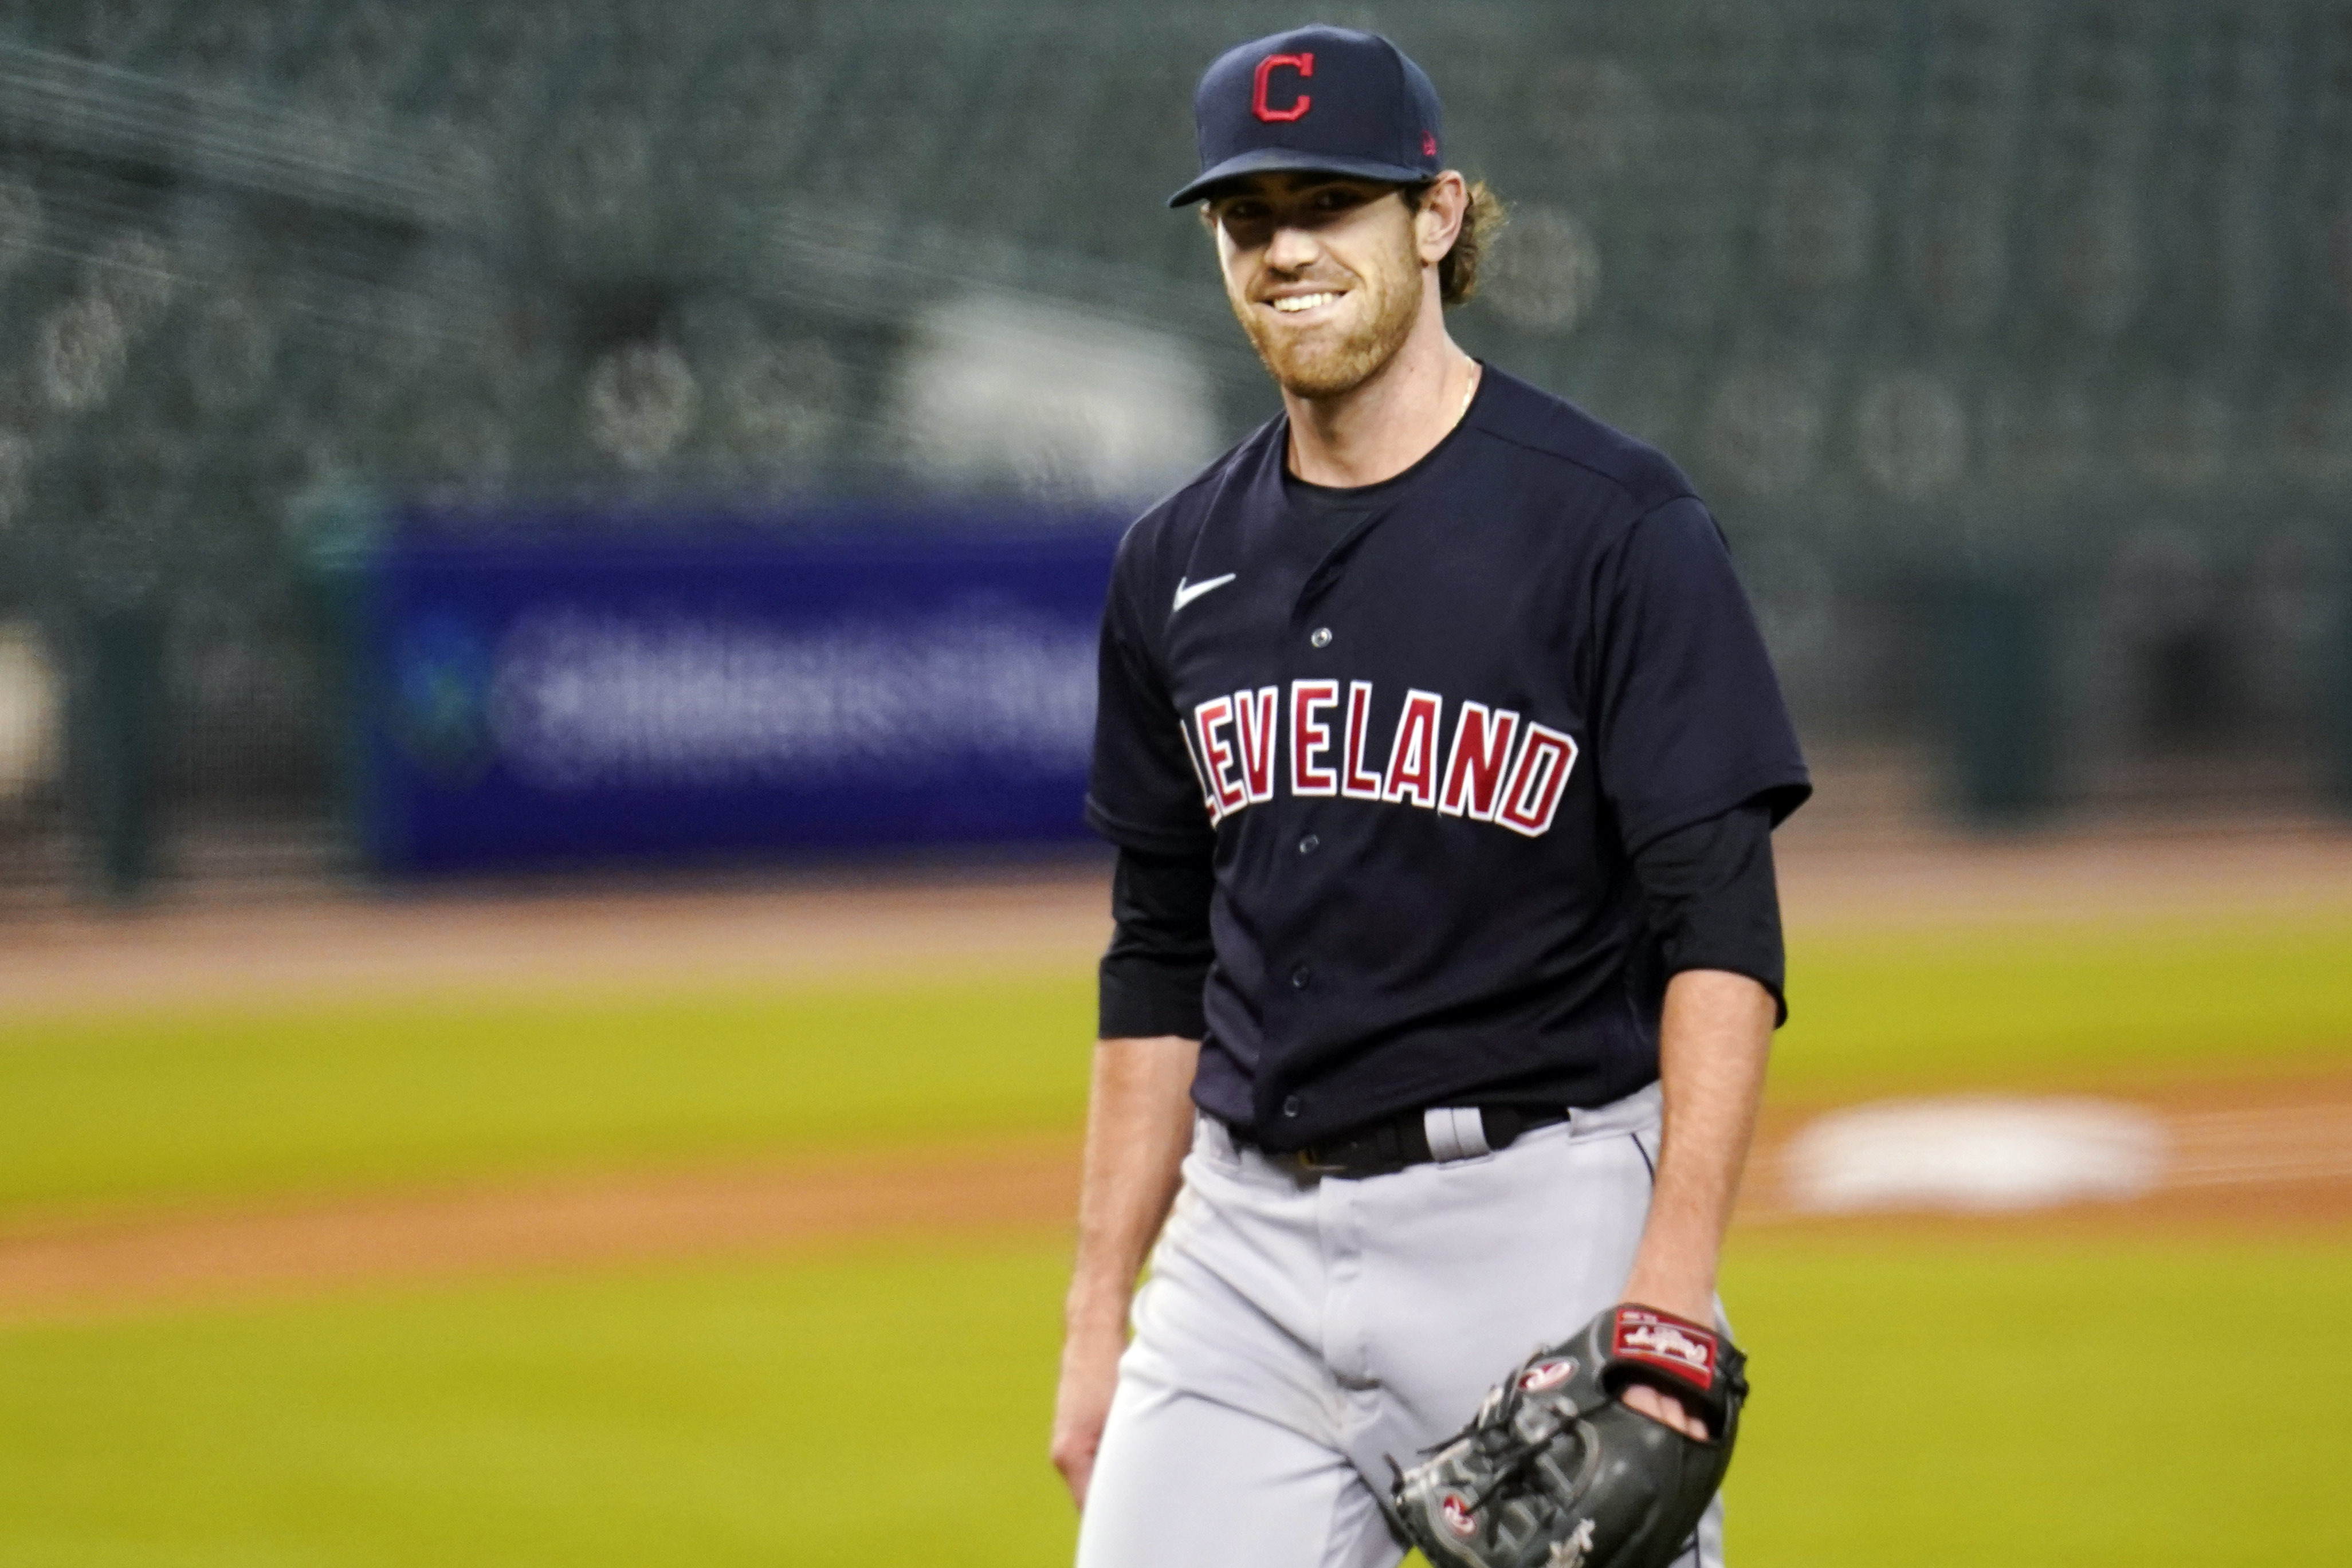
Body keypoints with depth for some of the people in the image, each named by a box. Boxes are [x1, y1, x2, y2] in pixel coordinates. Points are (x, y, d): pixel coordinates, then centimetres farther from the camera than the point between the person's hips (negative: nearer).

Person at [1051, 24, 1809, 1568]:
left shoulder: (1614, 525, -7)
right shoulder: (1181, 564, 11)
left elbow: (1723, 930, -12)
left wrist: (1672, 1283, -23)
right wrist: (1098, 1313, 14)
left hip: (1541, 1219, -5)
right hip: (1246, 1244, 5)